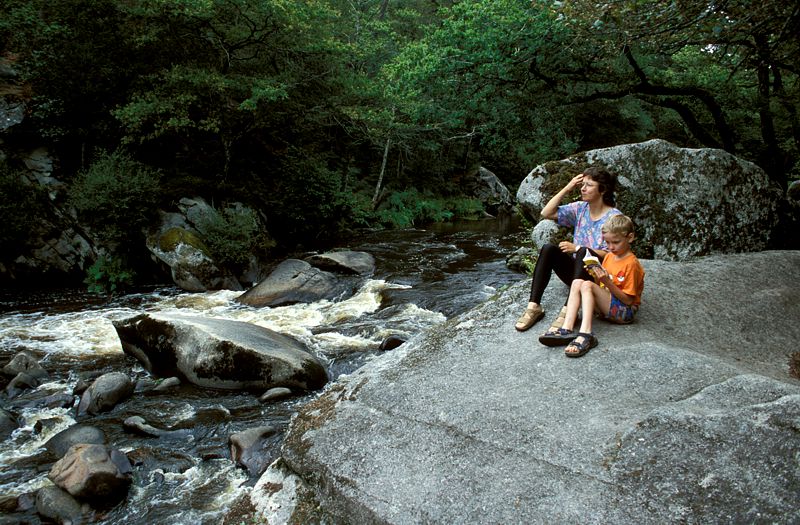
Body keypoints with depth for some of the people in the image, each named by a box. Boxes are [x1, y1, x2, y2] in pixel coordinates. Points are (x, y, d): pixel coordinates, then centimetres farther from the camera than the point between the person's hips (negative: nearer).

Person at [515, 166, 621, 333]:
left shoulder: (614, 217, -9)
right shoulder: (580, 208, 7)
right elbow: (546, 213, 0)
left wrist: (577, 248, -21)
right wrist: (567, 188, -5)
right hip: (576, 272, 5)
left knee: (584, 252, -36)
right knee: (548, 249, -21)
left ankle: (567, 311, -44)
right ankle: (534, 307, -28)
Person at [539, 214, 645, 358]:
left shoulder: (631, 264, -12)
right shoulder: (609, 256, 11)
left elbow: (628, 300, -16)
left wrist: (607, 282, -23)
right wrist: (598, 278, -9)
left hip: (625, 311, -8)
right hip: (606, 305, 8)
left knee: (587, 285, -28)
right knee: (577, 282, -14)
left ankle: (585, 335, -42)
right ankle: (566, 331, -30)